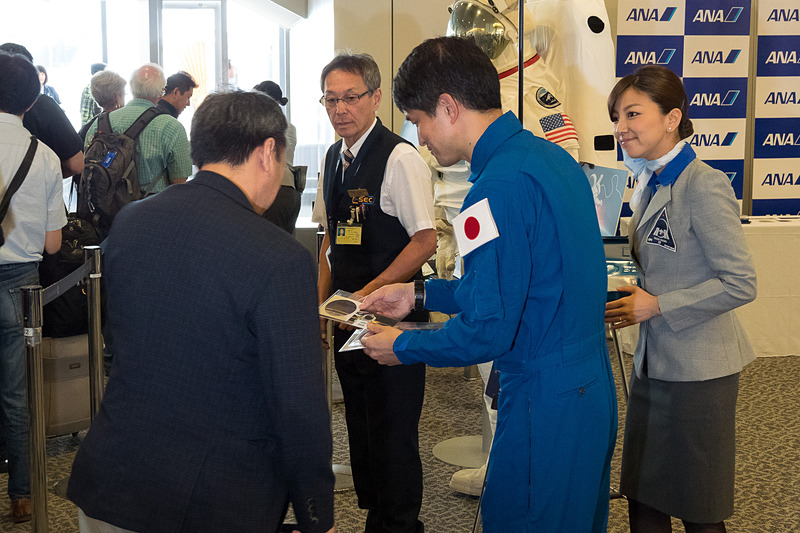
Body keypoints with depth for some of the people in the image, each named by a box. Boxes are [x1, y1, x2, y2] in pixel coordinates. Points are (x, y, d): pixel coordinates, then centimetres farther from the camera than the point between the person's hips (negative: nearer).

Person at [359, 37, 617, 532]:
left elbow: (488, 332, -23)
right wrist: (421, 294, 18)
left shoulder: (501, 186, -22)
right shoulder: (555, 157, 7)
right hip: (594, 392, 9)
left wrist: (402, 347, -6)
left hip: (544, 407, -9)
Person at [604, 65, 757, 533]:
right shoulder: (652, 183, 9)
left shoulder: (704, 187, -18)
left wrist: (654, 306, -19)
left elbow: (740, 284, -21)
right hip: (654, 362, 8)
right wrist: (625, 289, 3)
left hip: (698, 369, -8)